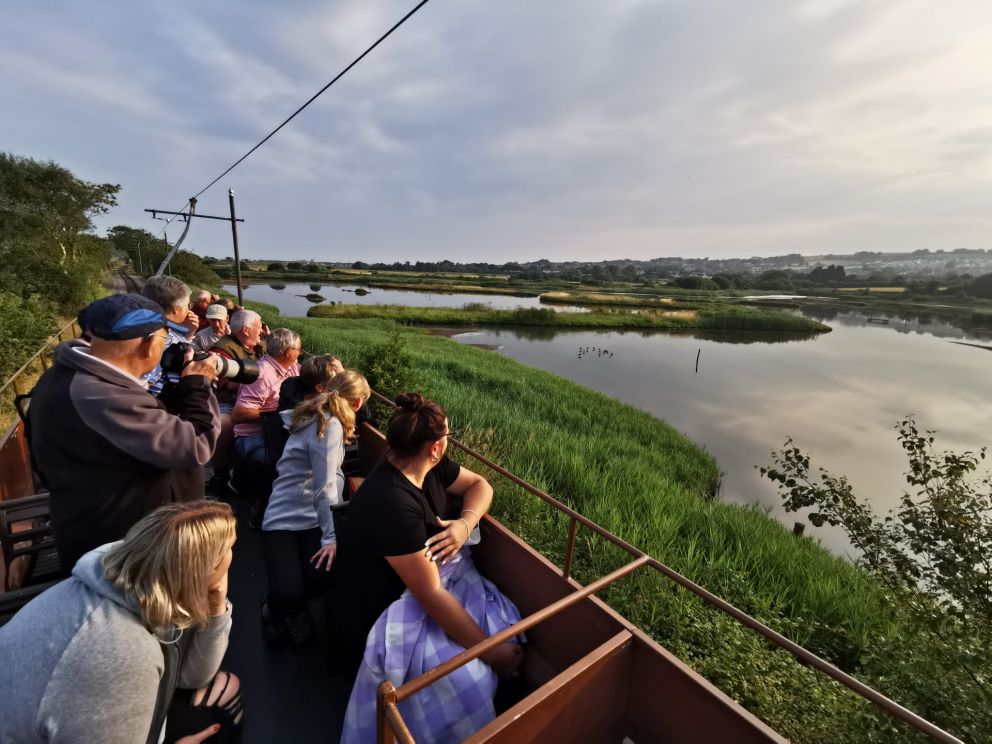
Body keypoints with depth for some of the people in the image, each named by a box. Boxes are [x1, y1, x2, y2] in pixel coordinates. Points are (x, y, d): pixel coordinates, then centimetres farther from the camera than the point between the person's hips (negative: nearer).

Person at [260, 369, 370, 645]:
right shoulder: (330, 425, -18)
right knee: (286, 593, -20)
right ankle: (275, 608, 16)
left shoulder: (317, 415, 11)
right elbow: (325, 487, -19)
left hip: (312, 517, 8)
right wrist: (330, 536, -17)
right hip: (284, 518, -8)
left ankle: (288, 603, 18)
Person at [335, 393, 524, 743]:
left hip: (434, 574, 8)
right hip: (385, 610, -8)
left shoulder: (428, 466, -8)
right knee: (464, 680, -23)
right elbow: (431, 595, -31)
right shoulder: (392, 504, -33)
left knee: (504, 621, -2)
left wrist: (465, 524, -18)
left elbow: (479, 484, 3)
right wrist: (490, 651, -23)